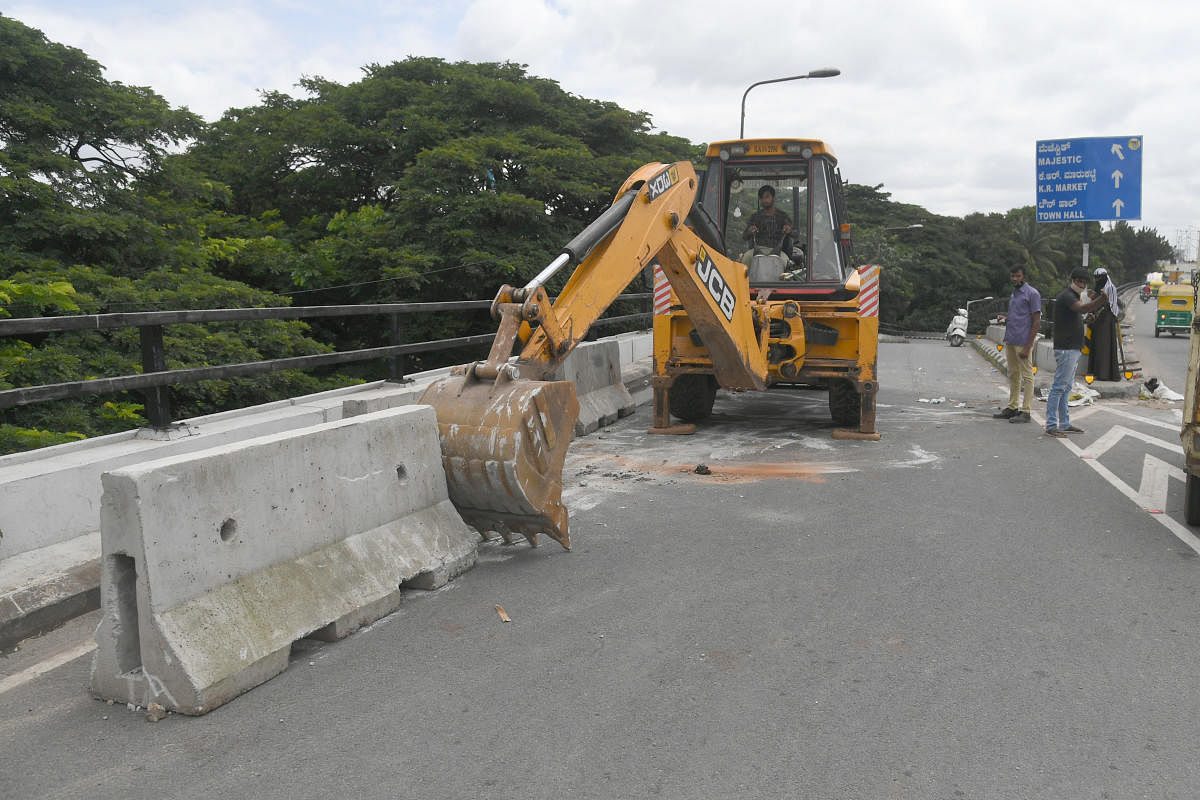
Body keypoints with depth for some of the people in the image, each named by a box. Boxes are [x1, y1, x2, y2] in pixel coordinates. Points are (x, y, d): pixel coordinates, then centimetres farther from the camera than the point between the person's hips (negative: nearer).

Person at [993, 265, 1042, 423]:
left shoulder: (1032, 294, -9)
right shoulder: (1014, 293, 18)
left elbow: (1036, 322, -13)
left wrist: (1027, 347, -18)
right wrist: (1005, 319, 9)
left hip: (1023, 342, -9)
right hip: (1010, 341, 9)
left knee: (1026, 376, -3)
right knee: (1013, 375, 13)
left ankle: (1025, 411, -1)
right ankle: (1012, 408, 20)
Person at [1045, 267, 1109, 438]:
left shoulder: (1074, 296, 19)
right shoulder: (1066, 296, -14)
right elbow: (1082, 308, -34)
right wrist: (1101, 299, -46)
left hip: (1073, 349, 11)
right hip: (1066, 349, -11)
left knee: (1066, 387, 13)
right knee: (1059, 387, -10)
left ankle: (1064, 424, 19)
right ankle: (1051, 425, -9)